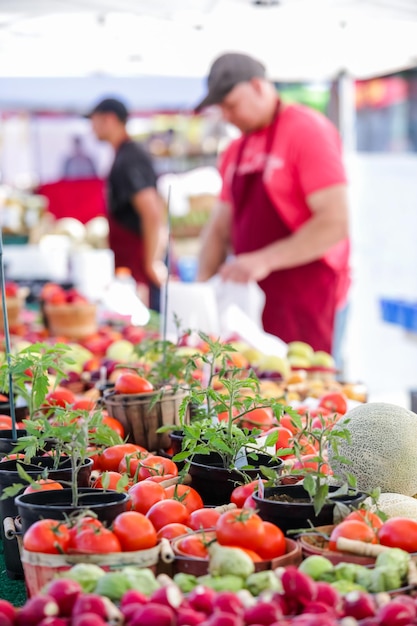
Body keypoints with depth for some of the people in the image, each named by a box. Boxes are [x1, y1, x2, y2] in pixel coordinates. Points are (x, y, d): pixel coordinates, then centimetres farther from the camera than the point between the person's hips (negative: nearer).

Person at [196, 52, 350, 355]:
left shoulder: (308, 130, -9)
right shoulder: (236, 151, 15)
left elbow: (336, 222, -18)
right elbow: (220, 228, 19)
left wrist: (265, 260, -21)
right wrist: (203, 285, 3)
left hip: (305, 300, -7)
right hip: (252, 297, 7)